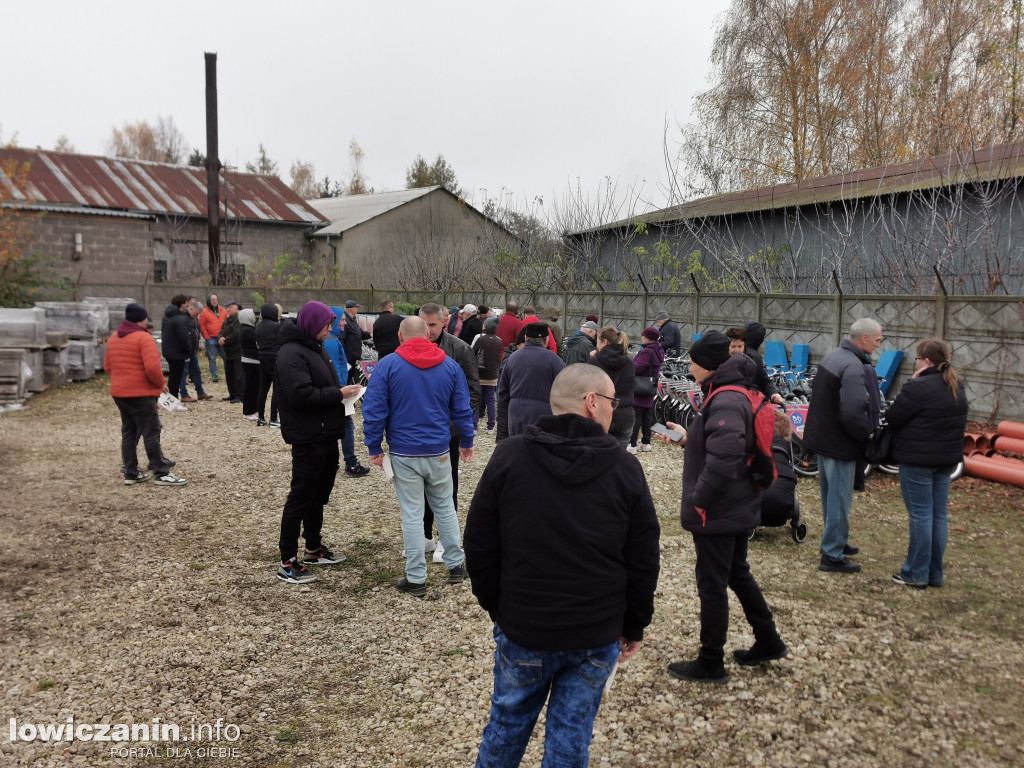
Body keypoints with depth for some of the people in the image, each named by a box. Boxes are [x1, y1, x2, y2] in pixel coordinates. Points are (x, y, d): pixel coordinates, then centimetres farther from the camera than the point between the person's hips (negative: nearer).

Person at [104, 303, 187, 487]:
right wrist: (160, 384, -9)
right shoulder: (143, 337, -14)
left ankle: (131, 473, 17)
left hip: (119, 392, 8)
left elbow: (107, 366, 16)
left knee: (128, 433, 14)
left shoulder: (113, 338, 11)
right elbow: (152, 367, -24)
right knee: (151, 434, -4)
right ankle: (162, 474, -1)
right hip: (141, 394, -8)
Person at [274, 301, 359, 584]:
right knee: (301, 497, -3)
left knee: (319, 494, 19)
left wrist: (343, 390, 5)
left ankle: (314, 548, 33)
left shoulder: (315, 348, 14)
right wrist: (338, 394, -20)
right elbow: (301, 394, -27)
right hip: (307, 440, -10)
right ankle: (287, 562, 5)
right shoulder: (291, 354, -18)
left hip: (326, 436, 10)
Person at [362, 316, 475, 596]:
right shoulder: (449, 365, 1)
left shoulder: (387, 365, -8)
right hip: (439, 451, 3)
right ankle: (456, 565, 26)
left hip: (404, 453, -2)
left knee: (412, 514, 4)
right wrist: (466, 442, 16)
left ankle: (416, 578, 12)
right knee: (445, 507, 18)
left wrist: (374, 447, -2)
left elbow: (374, 410, -10)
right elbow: (462, 409, 5)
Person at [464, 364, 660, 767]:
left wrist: (496, 607, 11)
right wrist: (634, 625, 12)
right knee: (572, 733, 14)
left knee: (508, 721, 19)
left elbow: (479, 546, -3)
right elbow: (643, 562, -1)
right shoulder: (626, 471, -6)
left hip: (522, 628, 0)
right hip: (597, 635, 0)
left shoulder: (507, 457, -7)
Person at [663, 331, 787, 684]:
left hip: (717, 513, -10)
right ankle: (768, 642, 39)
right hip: (739, 508, 10)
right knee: (738, 574, 25)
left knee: (712, 587, 4)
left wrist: (698, 501, -24)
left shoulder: (725, 403, -24)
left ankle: (710, 664, 19)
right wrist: (688, 437, 9)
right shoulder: (737, 394, 7)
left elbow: (723, 460, -34)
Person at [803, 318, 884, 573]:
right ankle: (832, 556, 11)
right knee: (839, 501, 2)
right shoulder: (854, 368, -24)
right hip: (840, 444, -10)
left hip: (822, 436, 10)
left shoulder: (833, 355, 7)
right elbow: (852, 413, -32)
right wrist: (867, 435, -14)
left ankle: (836, 542, 38)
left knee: (831, 496, 22)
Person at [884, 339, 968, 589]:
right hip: (946, 459, 8)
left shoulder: (919, 388, -18)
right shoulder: (957, 386, 10)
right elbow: (957, 423, 17)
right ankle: (935, 573, 20)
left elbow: (891, 418, -12)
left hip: (918, 460, -8)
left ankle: (916, 574, 5)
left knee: (921, 515, -2)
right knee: (939, 514, 12)